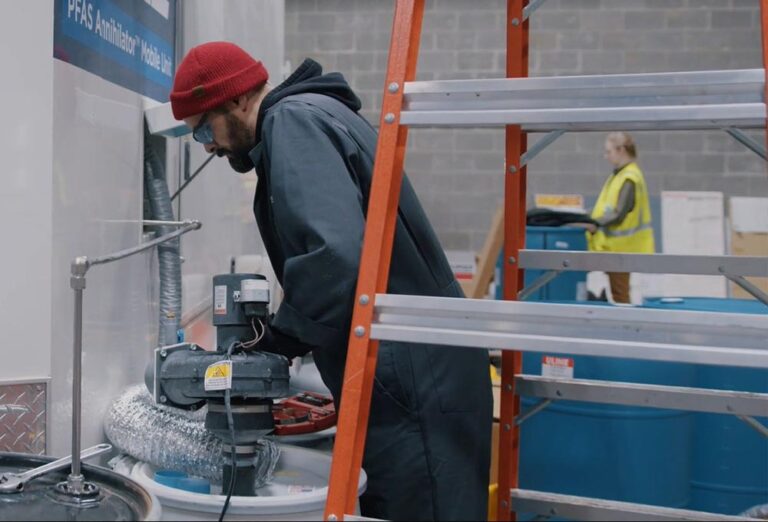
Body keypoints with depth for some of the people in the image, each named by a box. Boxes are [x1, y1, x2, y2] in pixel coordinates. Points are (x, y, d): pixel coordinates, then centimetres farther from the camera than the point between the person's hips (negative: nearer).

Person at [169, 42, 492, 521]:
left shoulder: (293, 121, -11)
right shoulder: (311, 115, 20)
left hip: (412, 383, -10)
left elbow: (335, 256, -27)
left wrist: (282, 338, -12)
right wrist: (286, 335, 12)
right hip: (413, 376, 10)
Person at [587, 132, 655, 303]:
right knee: (618, 292, 16)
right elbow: (608, 209, 16)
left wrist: (592, 224, -21)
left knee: (619, 294, 0)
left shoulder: (629, 179, -17)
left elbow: (618, 215, -22)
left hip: (619, 246, -9)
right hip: (614, 245, 9)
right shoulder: (620, 175, 12)